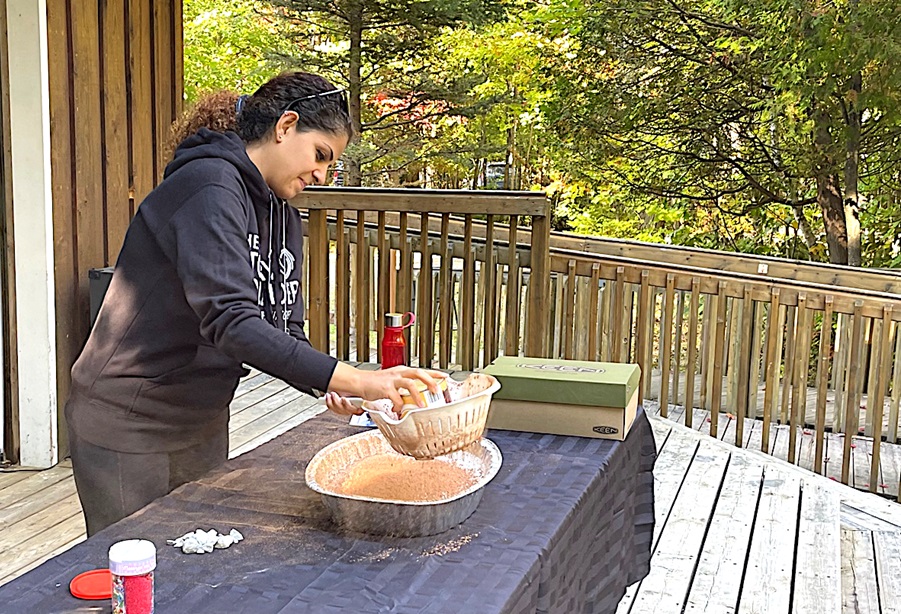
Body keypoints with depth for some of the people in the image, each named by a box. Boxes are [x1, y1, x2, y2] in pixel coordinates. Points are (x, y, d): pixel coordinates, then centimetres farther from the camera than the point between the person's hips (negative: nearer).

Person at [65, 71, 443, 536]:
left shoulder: (283, 215, 7)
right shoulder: (209, 187, -22)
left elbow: (285, 331, 4)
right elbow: (230, 321, -33)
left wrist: (329, 387, -17)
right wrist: (350, 379, -39)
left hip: (204, 423, 9)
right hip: (128, 427, -8)